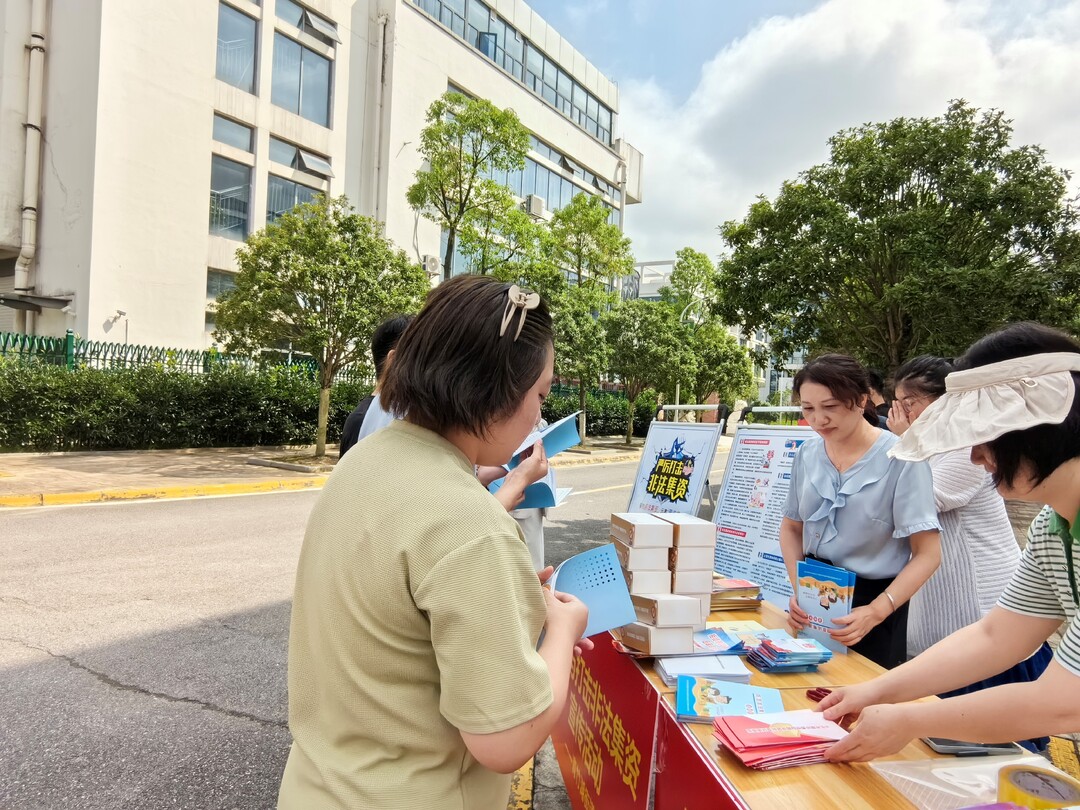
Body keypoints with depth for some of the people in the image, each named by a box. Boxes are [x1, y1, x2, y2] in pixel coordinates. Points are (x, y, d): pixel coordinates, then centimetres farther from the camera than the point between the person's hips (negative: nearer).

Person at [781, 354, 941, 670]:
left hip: (872, 600, -4)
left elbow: (927, 553, -16)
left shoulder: (901, 458, -15)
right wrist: (798, 590, -5)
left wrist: (876, 612, -26)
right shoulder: (808, 453, -1)